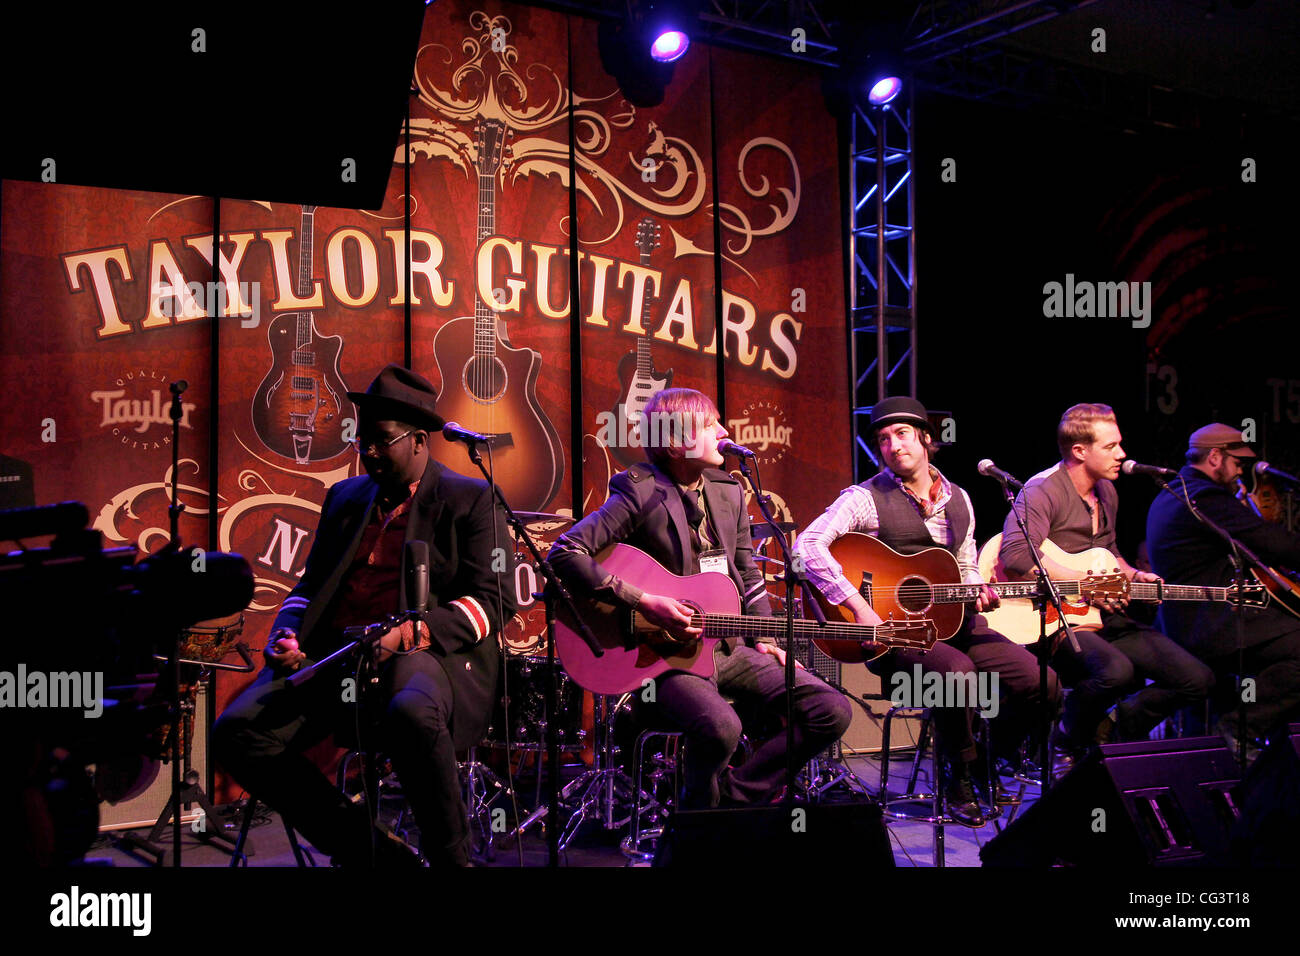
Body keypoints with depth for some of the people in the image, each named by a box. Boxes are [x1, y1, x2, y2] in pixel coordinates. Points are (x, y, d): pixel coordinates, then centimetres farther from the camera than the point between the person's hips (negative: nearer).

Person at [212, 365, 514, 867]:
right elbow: (310, 585, 25)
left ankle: (450, 856, -14)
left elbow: (493, 599, -4)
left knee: (409, 714, -41)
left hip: (423, 653, -6)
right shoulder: (345, 497, 23)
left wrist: (410, 632, -19)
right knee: (236, 732, -18)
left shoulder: (469, 499, 5)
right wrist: (288, 636, 2)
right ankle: (372, 851, -6)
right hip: (332, 652, 6)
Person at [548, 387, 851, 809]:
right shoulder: (641, 493, -10)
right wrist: (643, 602, -23)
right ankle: (701, 813, -2)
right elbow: (565, 552, -20)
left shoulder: (729, 491, 12)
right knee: (721, 726, -35)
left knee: (832, 711, -7)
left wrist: (765, 639, 9)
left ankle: (733, 796, 5)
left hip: (729, 647, 7)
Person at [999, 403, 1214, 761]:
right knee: (1117, 670, -37)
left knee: (1198, 680, -2)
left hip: (1105, 617, 8)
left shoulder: (1107, 493, 13)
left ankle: (1109, 727, 15)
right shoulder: (1043, 491, -15)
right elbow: (1016, 554, -32)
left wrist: (1133, 575, 8)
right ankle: (1071, 739, -6)